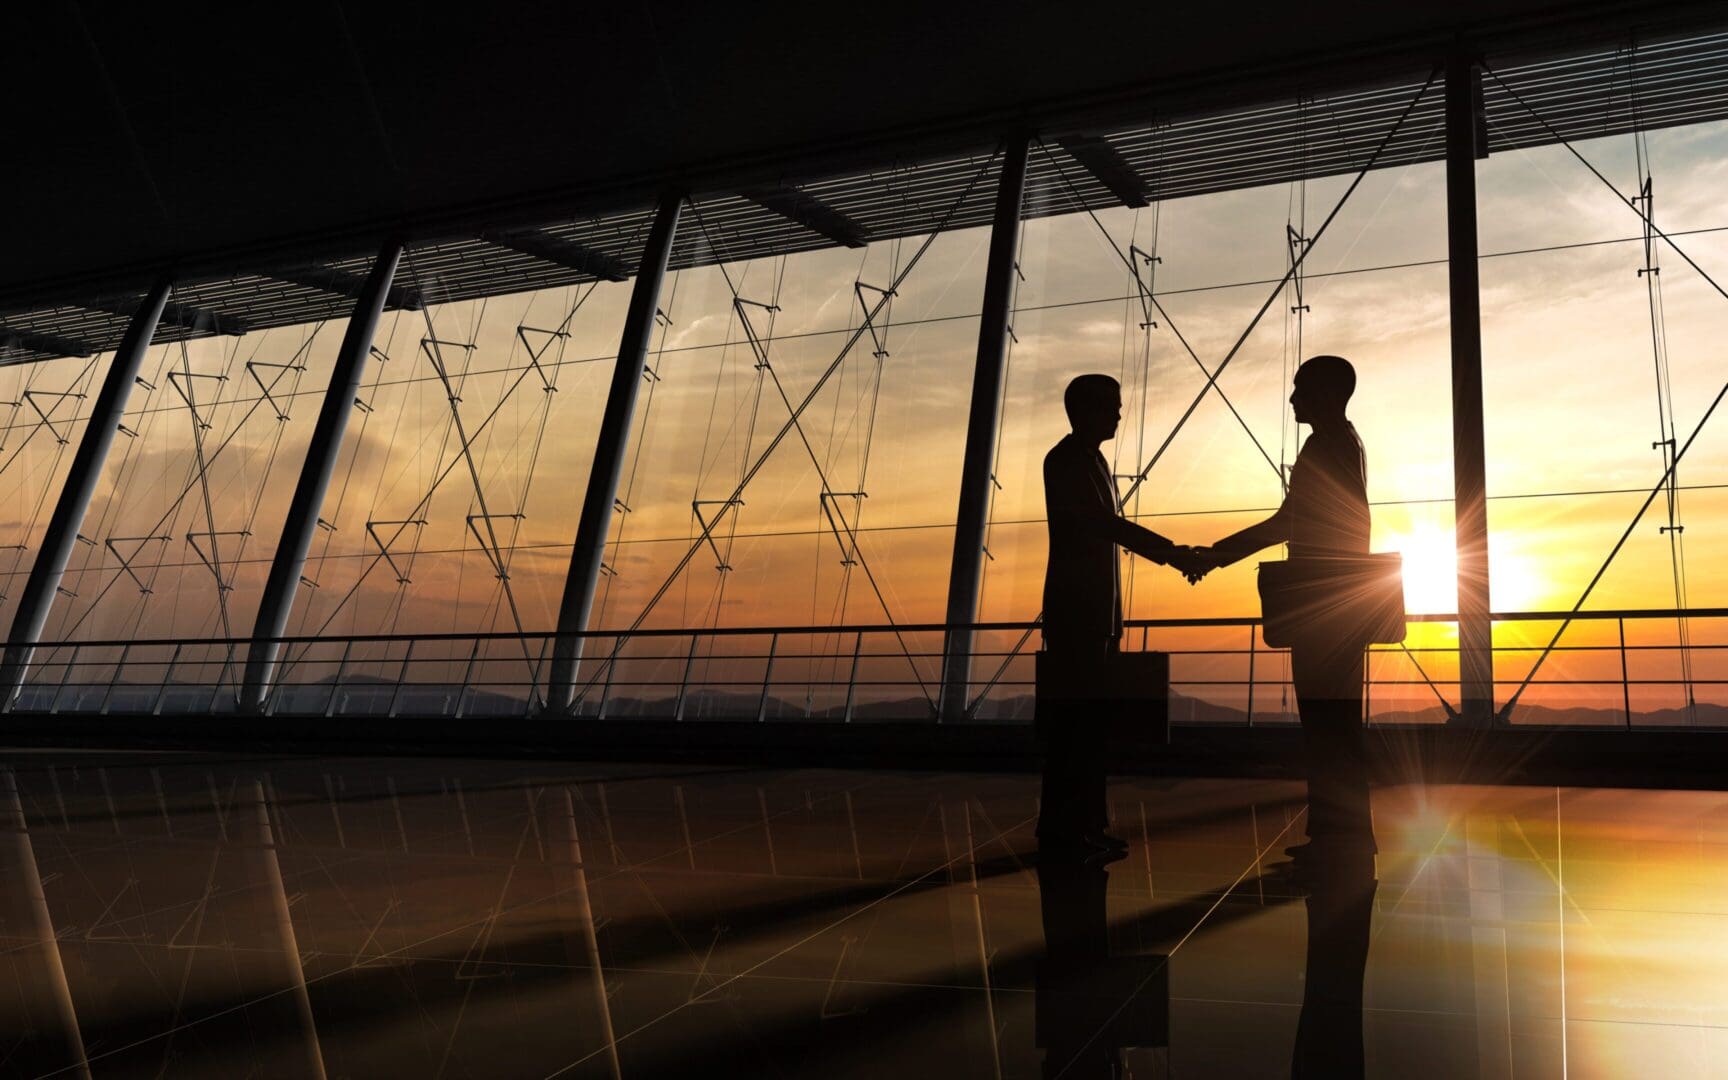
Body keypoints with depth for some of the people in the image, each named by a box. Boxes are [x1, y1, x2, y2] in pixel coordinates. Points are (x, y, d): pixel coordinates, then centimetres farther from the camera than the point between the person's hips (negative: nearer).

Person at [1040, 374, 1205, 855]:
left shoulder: (1092, 460, 20)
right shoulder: (1066, 460, -10)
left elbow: (1111, 528, 20)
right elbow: (1105, 523, -19)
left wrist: (1171, 554, 10)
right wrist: (1170, 552, -18)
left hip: (1095, 610, 9)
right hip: (1075, 609, -9)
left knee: (1088, 717, 10)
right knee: (1075, 716, -9)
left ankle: (1084, 823, 14)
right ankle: (1062, 827, -5)